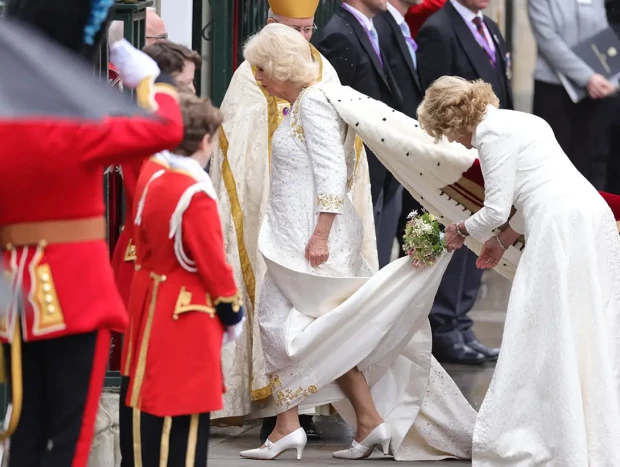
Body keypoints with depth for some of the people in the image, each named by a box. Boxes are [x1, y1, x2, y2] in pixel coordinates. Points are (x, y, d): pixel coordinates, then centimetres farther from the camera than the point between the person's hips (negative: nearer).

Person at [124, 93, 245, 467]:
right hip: (190, 313, -8)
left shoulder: (152, 180, 3)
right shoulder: (197, 195, -20)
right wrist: (233, 312, -4)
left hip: (153, 304, 8)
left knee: (154, 400, 12)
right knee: (187, 408, -2)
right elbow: (213, 263, -16)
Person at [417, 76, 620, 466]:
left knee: (544, 336, -3)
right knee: (584, 339, 11)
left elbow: (496, 209, -6)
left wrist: (462, 230, 12)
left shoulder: (492, 133, -5)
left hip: (561, 228, -9)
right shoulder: (514, 122, 23)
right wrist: (504, 239, 31)